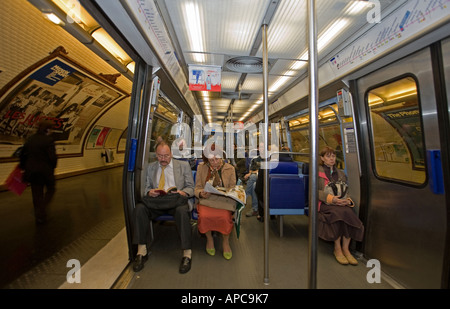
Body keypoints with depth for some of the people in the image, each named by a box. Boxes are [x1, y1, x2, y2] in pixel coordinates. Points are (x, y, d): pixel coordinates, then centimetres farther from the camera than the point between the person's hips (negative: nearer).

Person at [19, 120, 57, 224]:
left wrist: (23, 167, 21)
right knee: (50, 189, 16)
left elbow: (23, 154, 10)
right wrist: (53, 167, -1)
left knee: (37, 194, 14)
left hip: (32, 171, 6)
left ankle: (40, 216, 22)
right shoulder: (48, 140, -15)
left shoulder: (30, 139, 5)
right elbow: (52, 157, -20)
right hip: (46, 171, -6)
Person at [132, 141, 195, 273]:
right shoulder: (151, 167, 17)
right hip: (156, 201, 3)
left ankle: (187, 254, -23)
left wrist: (183, 192, -16)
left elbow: (191, 188, 7)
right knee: (139, 208, -26)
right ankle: (141, 252, -13)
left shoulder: (183, 165, 9)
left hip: (176, 200, -3)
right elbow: (147, 187, 18)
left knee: (182, 211, -36)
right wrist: (149, 192, -6)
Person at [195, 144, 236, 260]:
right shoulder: (201, 167, 8)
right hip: (206, 200, 1)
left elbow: (232, 188, 8)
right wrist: (201, 193, -16)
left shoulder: (230, 168, 7)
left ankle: (225, 241, 2)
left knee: (225, 216, -30)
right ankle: (209, 239, 3)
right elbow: (197, 187, 7)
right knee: (204, 216, -30)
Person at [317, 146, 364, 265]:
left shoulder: (340, 173, 23)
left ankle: (345, 249, -16)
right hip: (324, 203, -4)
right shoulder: (318, 171, 5)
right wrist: (330, 198, -19)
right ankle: (337, 249, -18)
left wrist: (347, 199, -4)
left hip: (340, 203, 5)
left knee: (349, 213, -28)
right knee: (341, 213, -33)